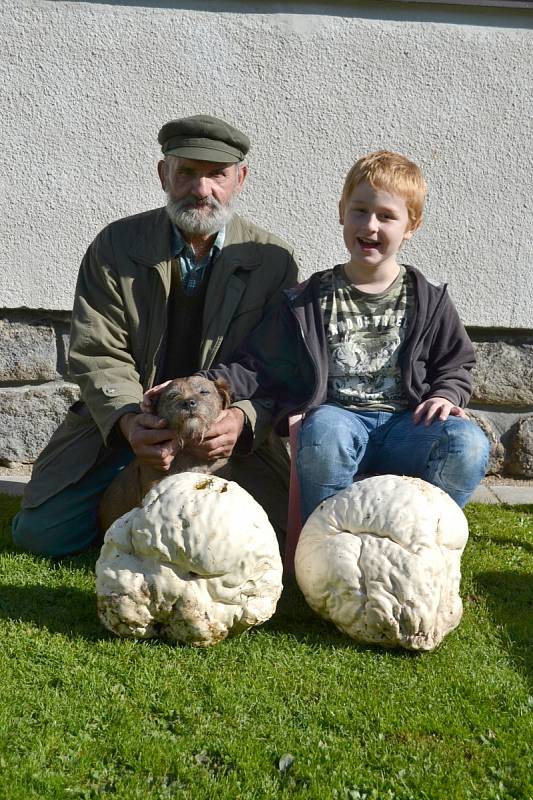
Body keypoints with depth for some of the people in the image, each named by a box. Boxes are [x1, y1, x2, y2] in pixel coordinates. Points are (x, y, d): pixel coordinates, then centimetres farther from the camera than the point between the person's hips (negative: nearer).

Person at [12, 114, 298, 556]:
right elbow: (99, 354, -8)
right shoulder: (116, 245, -4)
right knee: (38, 533, -6)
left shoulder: (273, 260, -6)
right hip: (124, 421, 1)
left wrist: (243, 419, -30)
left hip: (229, 426, 0)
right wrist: (126, 419, -28)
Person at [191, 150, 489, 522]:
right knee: (325, 432, -38)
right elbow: (256, 366, 8)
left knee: (468, 444, -29)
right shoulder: (308, 302, 9)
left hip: (404, 422, 2)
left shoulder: (429, 300, 12)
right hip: (337, 416, -1)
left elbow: (456, 364, 21)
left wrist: (446, 395, -2)